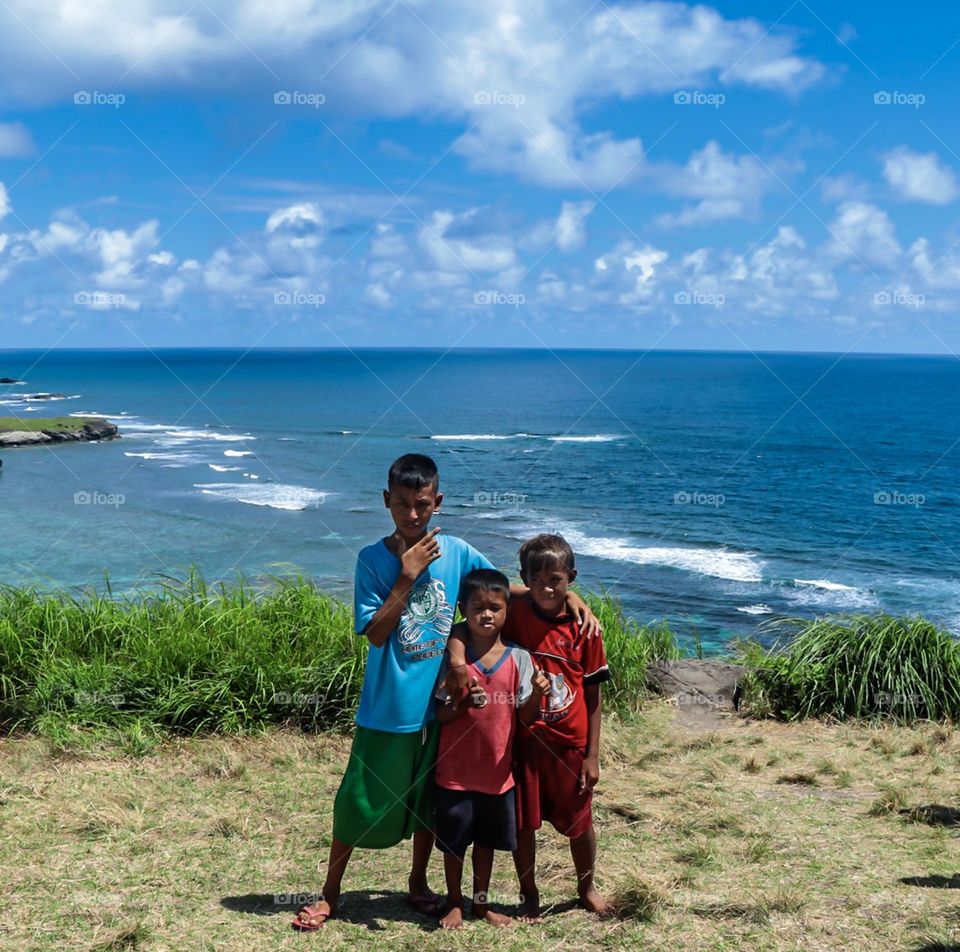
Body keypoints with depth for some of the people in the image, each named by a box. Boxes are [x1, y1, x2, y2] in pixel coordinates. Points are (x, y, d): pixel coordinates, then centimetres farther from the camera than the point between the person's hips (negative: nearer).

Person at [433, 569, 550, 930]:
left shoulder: (518, 658, -4)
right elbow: (439, 716, -6)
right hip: (456, 771, -2)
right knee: (454, 842, 10)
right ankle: (454, 904, 30)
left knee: (486, 841, 17)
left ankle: (481, 903, 34)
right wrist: (463, 705, -27)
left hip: (498, 771, 2)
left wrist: (537, 693, -24)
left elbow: (524, 716, -3)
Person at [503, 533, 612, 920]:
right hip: (523, 741, 0)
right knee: (523, 822, 10)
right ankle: (529, 896, 32)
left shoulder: (584, 627, -8)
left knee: (579, 821, 15)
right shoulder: (514, 614, -10)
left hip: (570, 743, 0)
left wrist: (592, 755, -3)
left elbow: (592, 695, -3)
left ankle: (586, 888, 40)